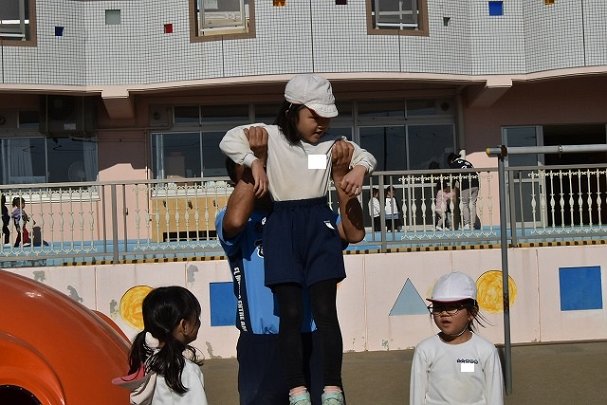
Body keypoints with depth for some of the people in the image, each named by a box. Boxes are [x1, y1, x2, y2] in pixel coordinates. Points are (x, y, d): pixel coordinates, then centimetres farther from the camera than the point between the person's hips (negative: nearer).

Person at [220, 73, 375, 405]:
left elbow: (366, 155, 19)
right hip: (282, 226, -1)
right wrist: (254, 163, -17)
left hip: (319, 224, 2)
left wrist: (360, 169, -4)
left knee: (325, 310, -3)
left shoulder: (331, 142, 9)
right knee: (291, 312, -3)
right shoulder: (271, 135, 2)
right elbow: (229, 140, -3)